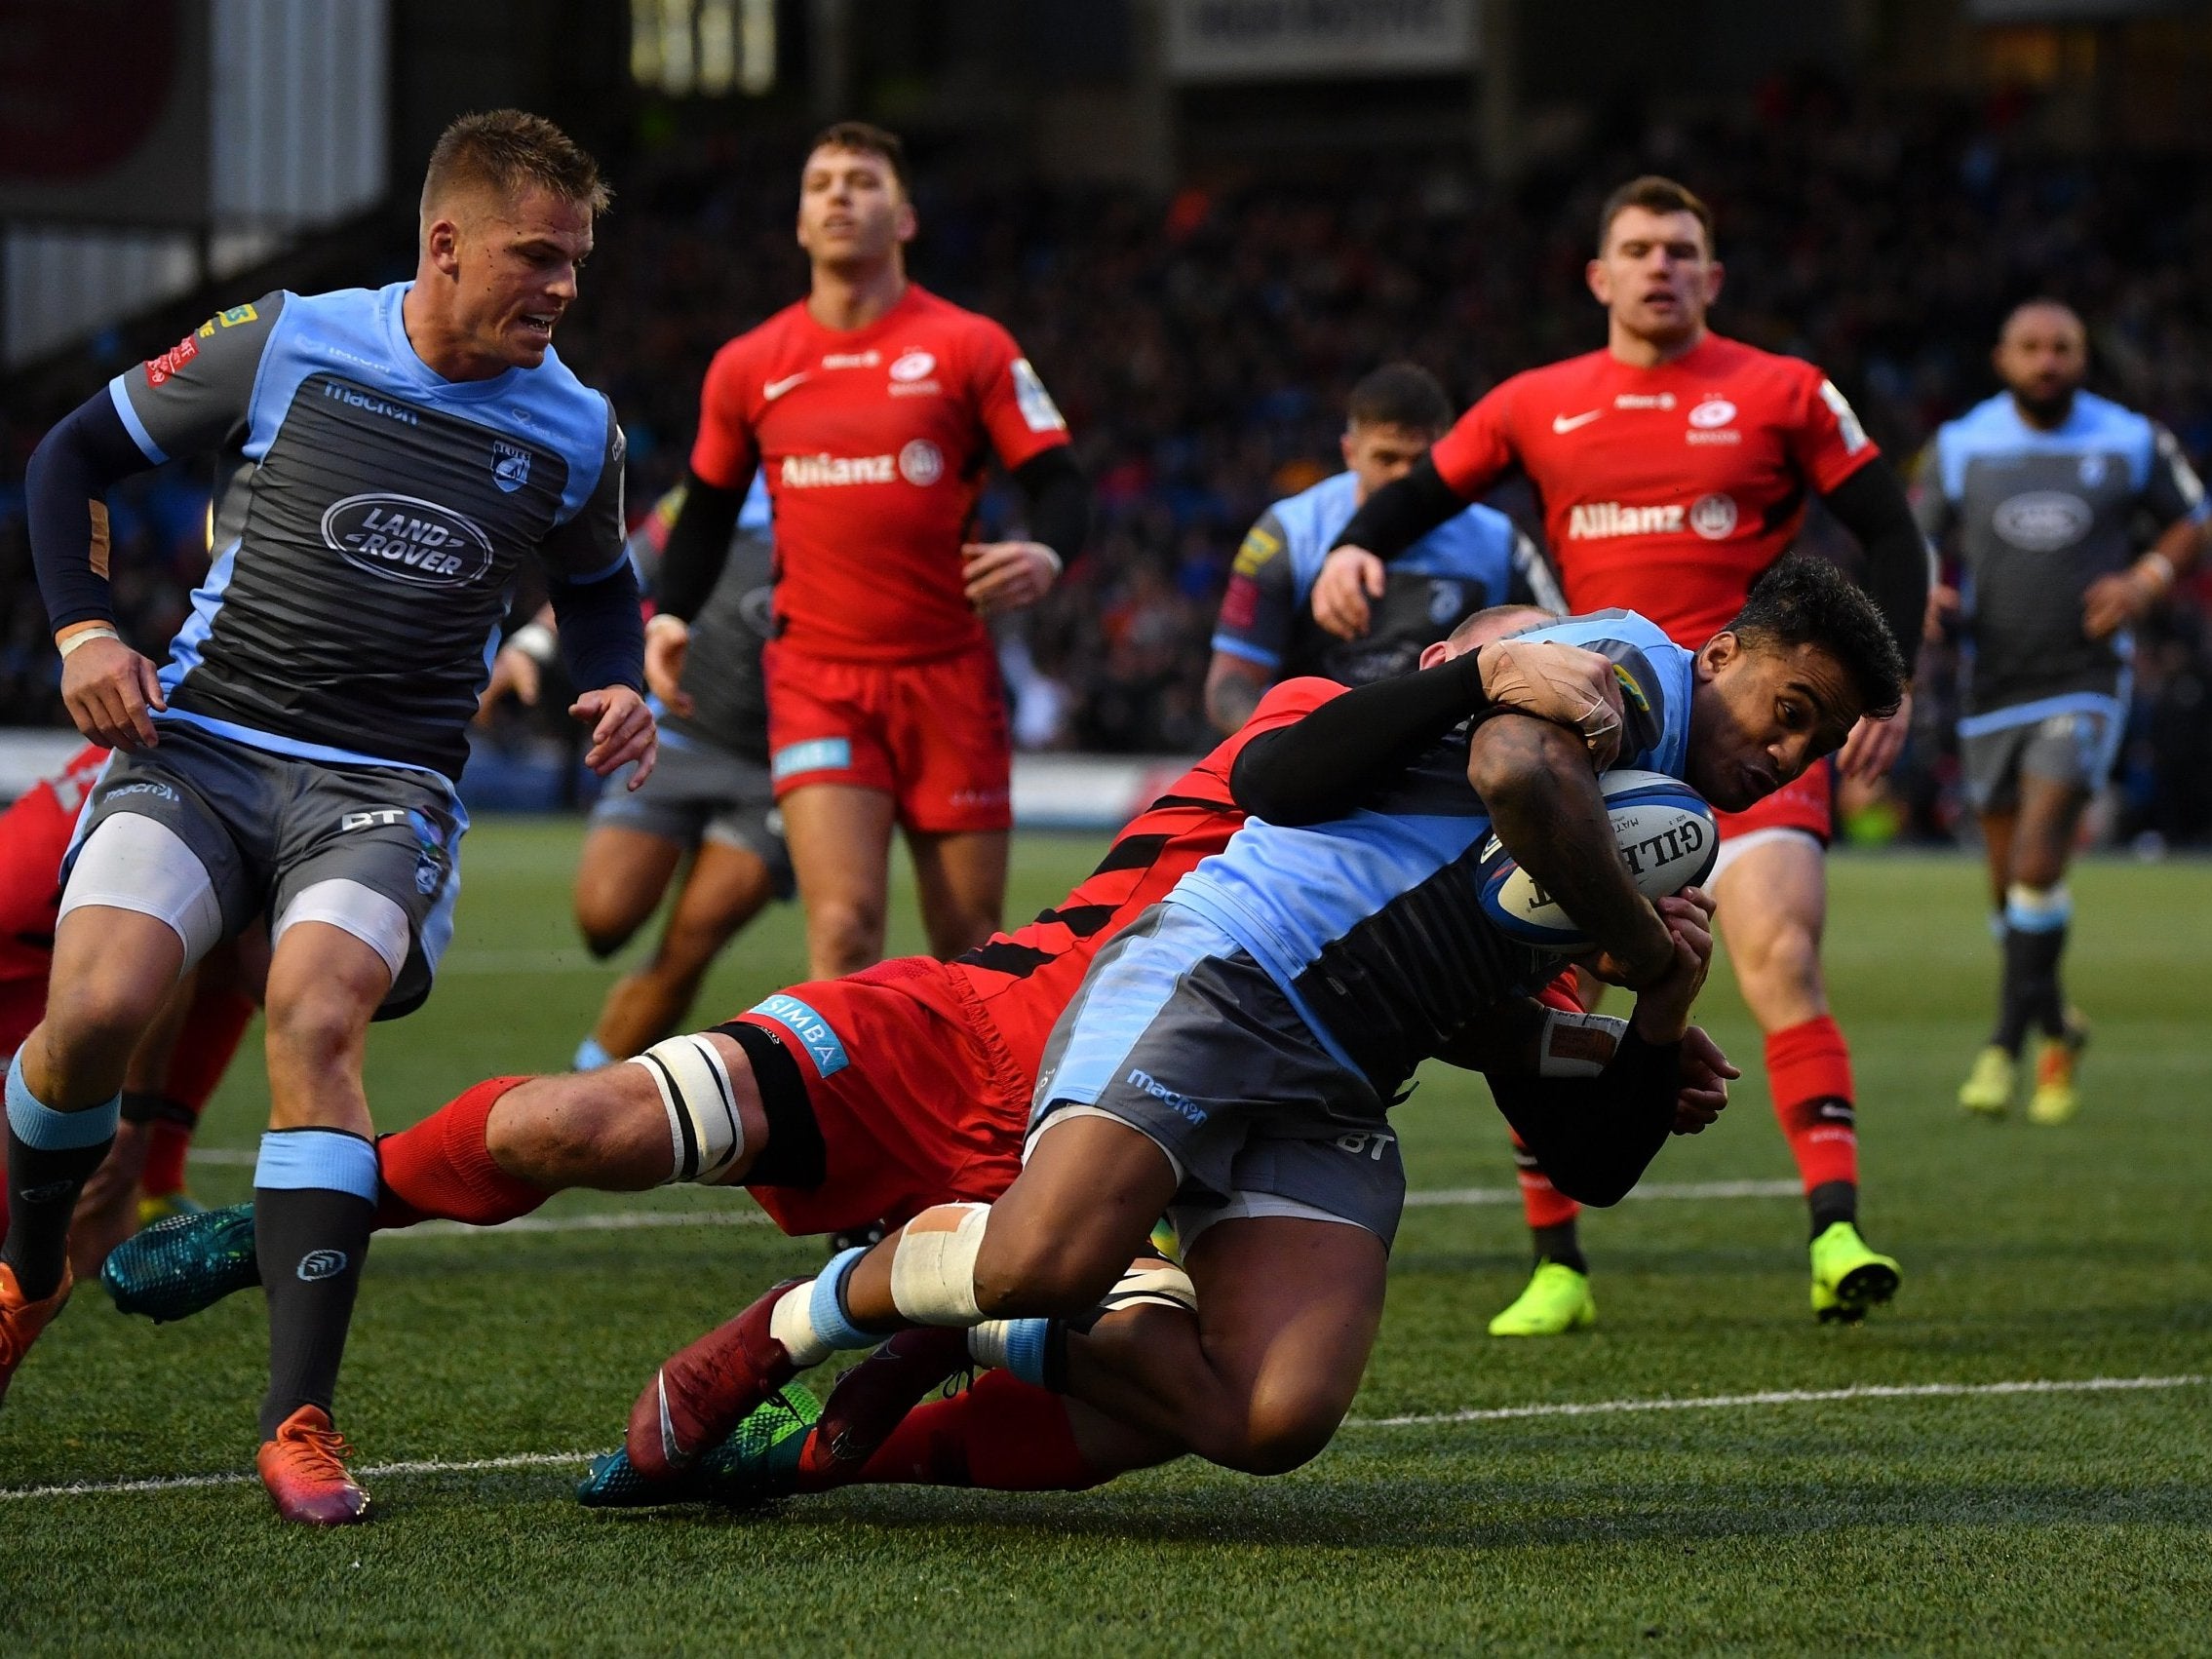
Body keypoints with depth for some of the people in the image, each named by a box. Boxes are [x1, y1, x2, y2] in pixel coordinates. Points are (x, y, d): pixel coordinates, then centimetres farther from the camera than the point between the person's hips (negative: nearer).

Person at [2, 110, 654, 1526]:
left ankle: (299, 1421, -29)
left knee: (317, 1015, -28)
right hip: (199, 740, 0)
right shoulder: (285, 348, -2)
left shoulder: (573, 431, 4)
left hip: (387, 785, 0)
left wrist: (620, 687, 4)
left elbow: (598, 584, 25)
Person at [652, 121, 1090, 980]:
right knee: (843, 929, -16)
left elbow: (1058, 482, -3)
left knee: (969, 945, 5)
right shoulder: (747, 367, 7)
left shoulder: (971, 348, 0)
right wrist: (670, 616, 3)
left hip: (948, 675, 0)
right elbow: (707, 506, 19)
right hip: (816, 677, 0)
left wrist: (1045, 555, -25)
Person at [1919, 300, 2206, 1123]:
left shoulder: (2130, 442, 0)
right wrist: (1922, 592, -9)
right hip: (1995, 681, 3)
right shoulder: (1961, 445, 3)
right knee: (2009, 884, 7)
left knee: (2037, 863, -18)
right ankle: (2054, 1029, 29)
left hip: (2085, 678, -3)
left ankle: (2006, 1043, -14)